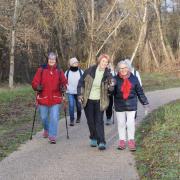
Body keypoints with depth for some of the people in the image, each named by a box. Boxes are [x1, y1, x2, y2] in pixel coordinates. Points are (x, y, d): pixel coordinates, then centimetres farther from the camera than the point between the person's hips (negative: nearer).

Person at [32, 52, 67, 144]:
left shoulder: (59, 71, 4)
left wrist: (63, 87, -8)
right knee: (44, 117, 13)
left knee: (54, 117, -8)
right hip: (43, 98, 0)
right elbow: (35, 82, -1)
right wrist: (37, 87, -21)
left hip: (55, 99, 0)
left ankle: (52, 136, 0)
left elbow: (64, 82, 12)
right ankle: (46, 129, 43)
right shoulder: (41, 70, -1)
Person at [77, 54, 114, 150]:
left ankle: (101, 142, -5)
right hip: (88, 100, 1)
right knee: (91, 121, 10)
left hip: (99, 101, -1)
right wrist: (80, 94, -2)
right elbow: (81, 82, 5)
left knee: (99, 121, -6)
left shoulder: (108, 74, -6)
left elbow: (111, 90, -4)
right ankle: (93, 139, 28)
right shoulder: (89, 71, -5)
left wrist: (111, 87, -27)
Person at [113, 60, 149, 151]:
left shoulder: (133, 78, 0)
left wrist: (145, 102, 12)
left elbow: (140, 91, 8)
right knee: (121, 123, 9)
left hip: (131, 105, 0)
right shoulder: (116, 79, -5)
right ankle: (122, 140, 21)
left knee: (130, 123, -1)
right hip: (119, 105, 0)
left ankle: (131, 140, 14)